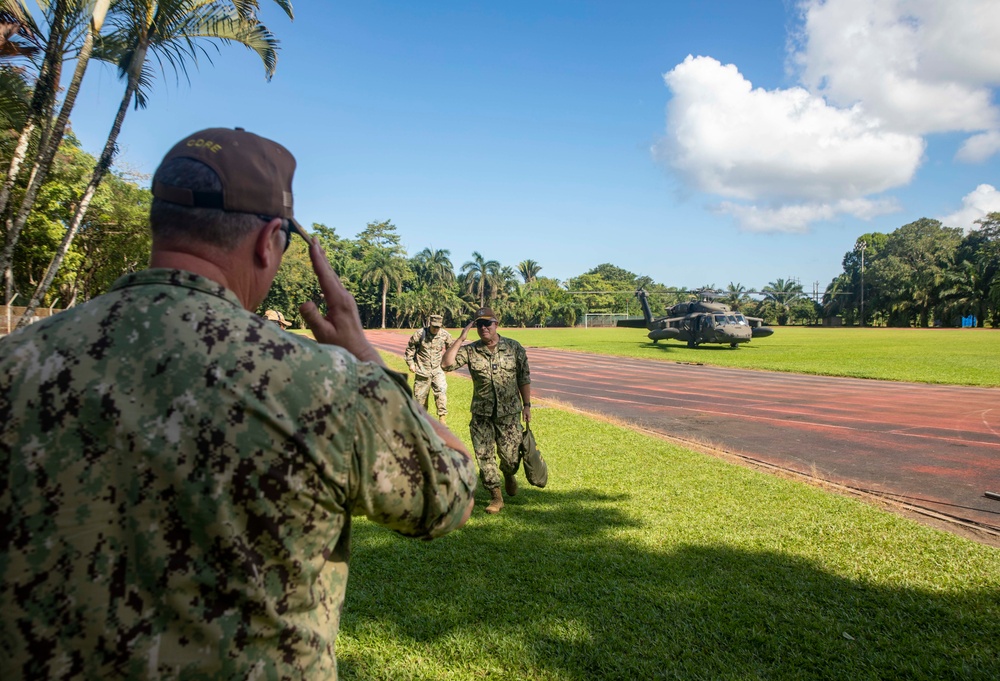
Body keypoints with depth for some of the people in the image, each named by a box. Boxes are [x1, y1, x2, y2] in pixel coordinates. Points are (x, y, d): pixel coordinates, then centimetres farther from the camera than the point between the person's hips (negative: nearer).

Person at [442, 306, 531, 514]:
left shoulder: (513, 347, 0)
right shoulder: (470, 350, -1)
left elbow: (524, 378, 5)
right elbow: (446, 364, -14)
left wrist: (527, 405, 3)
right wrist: (460, 338, -15)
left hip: (509, 413, -1)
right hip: (481, 415, 1)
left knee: (511, 456, 2)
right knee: (484, 456, 3)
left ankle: (508, 475, 39)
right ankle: (496, 496, 19)